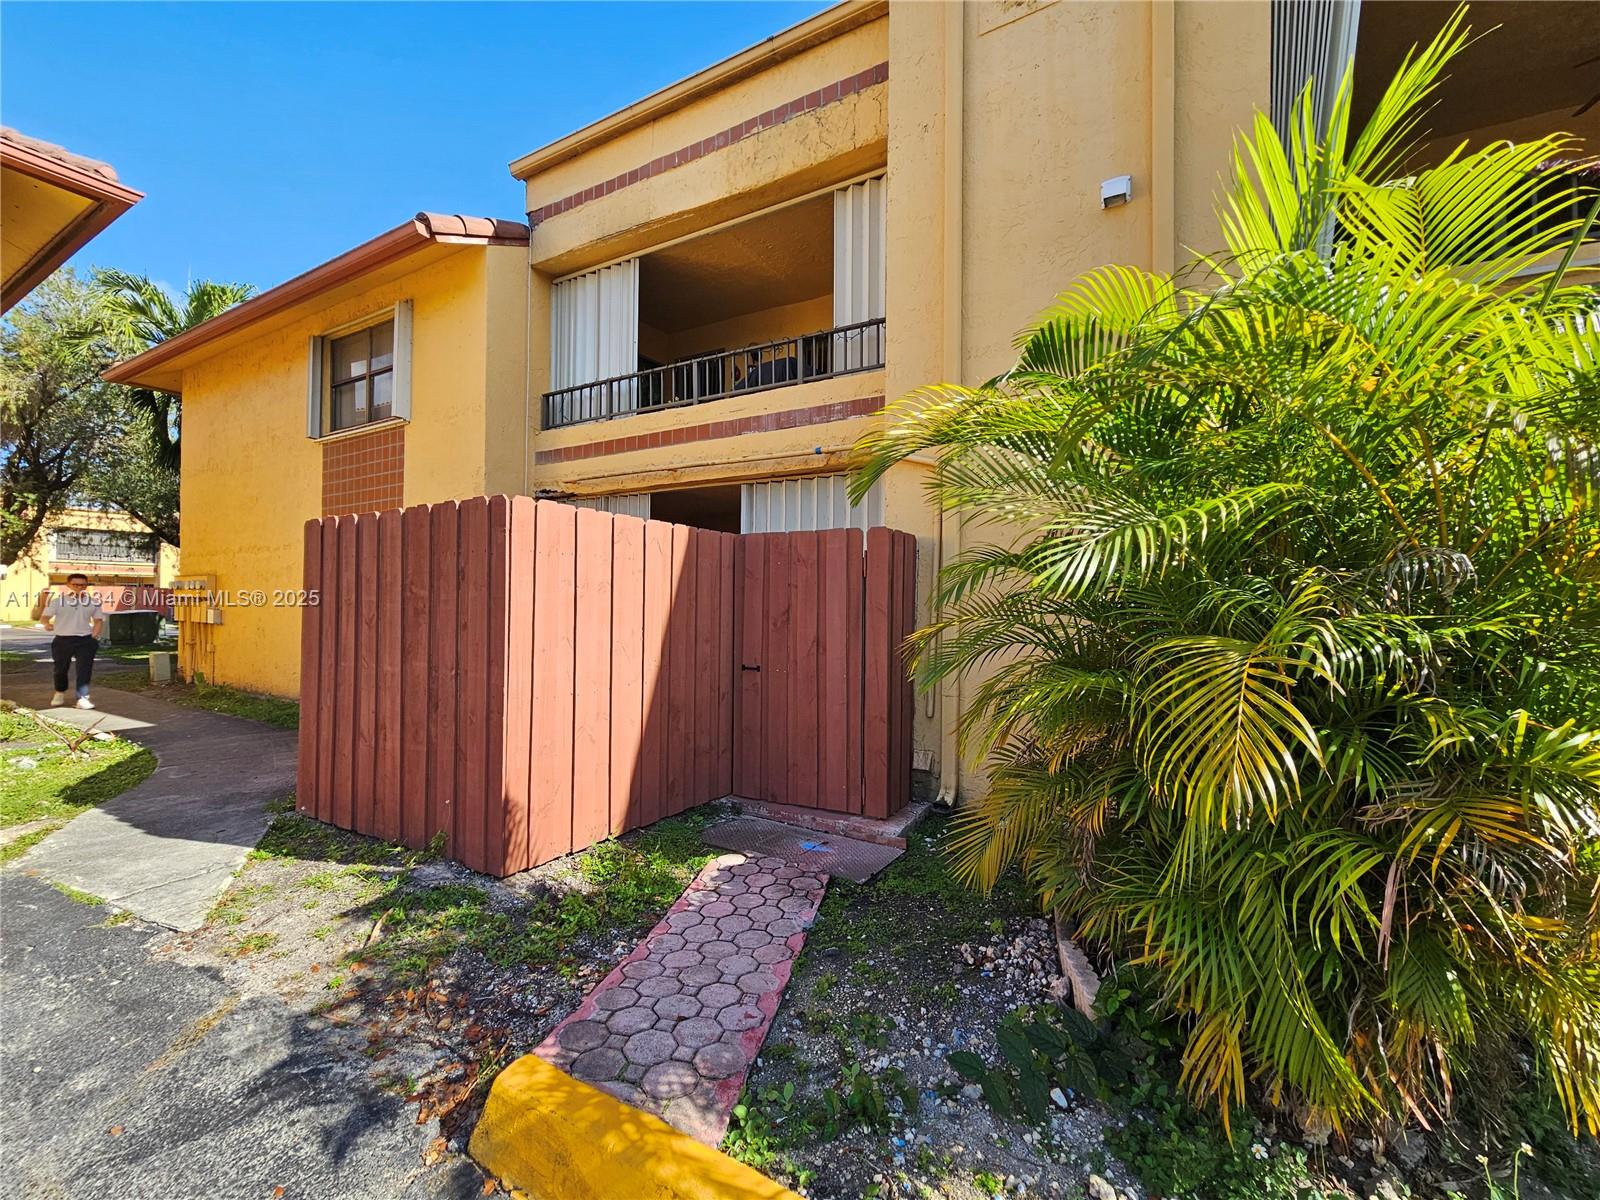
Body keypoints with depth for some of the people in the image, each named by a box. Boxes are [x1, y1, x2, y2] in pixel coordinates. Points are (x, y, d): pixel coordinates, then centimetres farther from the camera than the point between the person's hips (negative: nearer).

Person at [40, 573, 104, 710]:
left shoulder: (93, 601, 4)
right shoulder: (58, 599, -1)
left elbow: (99, 620, 11)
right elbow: (46, 616, -3)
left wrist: (93, 637, 0)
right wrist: (47, 624, -26)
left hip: (85, 640, 0)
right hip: (62, 640, 0)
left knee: (85, 669, -9)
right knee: (60, 669, 12)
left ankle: (83, 697, -9)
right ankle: (60, 693, 36)